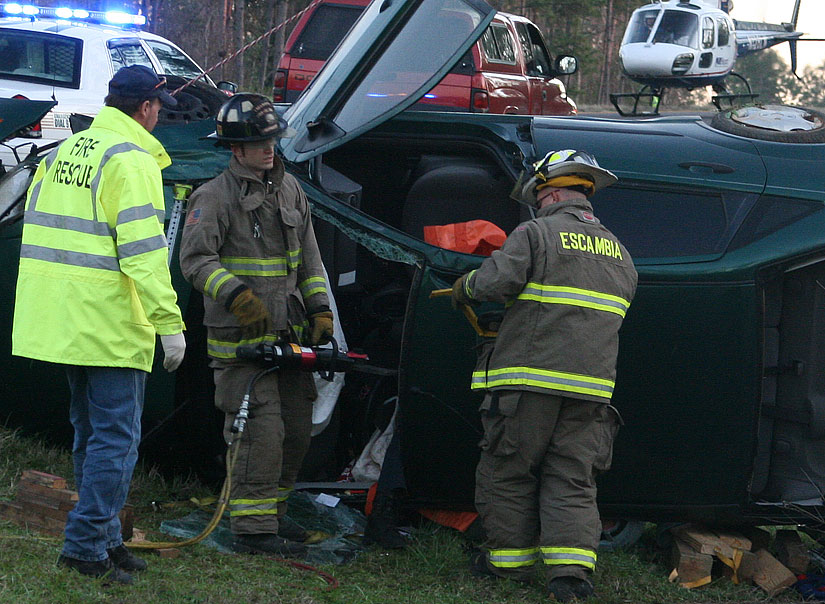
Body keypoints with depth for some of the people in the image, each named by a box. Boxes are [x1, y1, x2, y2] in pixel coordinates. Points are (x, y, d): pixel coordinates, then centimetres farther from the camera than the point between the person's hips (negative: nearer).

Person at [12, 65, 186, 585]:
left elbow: (39, 233, 17)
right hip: (111, 326, -8)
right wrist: (170, 323, -18)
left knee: (92, 434, 17)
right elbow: (143, 251, -19)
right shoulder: (130, 160, -12)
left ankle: (104, 537, 23)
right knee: (116, 437, -4)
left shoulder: (62, 154, 14)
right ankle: (87, 544, -6)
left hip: (62, 322, 9)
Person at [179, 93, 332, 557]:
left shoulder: (289, 189, 14)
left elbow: (309, 260, 19)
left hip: (288, 333, 8)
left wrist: (319, 310, 10)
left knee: (297, 431, 12)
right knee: (262, 432, -11)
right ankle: (253, 528, -5)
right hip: (241, 339, -8)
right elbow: (196, 260, -17)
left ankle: (272, 513, 25)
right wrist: (238, 296, -29)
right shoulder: (215, 196, -9)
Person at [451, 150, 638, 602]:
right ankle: (572, 566, -9)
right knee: (572, 480, 5)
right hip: (591, 386, 5)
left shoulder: (535, 234, -3)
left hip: (530, 380, -5)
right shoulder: (617, 252, 18)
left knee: (507, 471, 9)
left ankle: (511, 559, 16)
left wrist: (465, 287, 7)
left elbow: (495, 281, -15)